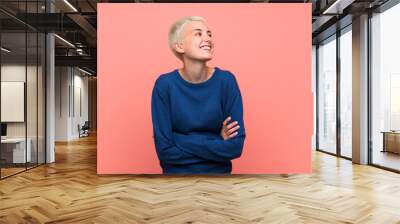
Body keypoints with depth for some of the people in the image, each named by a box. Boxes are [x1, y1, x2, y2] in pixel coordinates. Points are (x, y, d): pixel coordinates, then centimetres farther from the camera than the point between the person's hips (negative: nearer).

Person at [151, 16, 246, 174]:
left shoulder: (226, 81, -7)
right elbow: (165, 150, -10)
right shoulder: (165, 84, -8)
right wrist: (218, 144, -11)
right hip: (176, 172, -1)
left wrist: (181, 140, -13)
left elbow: (236, 146, -9)